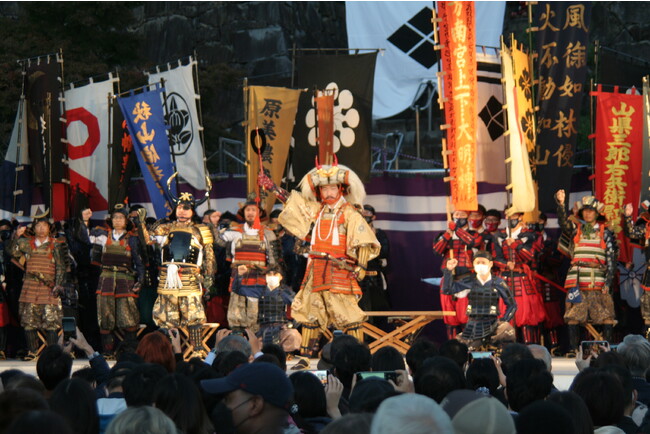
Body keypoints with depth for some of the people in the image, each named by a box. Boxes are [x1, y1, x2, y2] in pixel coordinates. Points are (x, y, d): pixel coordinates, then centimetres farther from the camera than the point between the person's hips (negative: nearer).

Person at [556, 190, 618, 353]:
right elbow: (563, 222, -11)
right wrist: (560, 204, -29)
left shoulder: (605, 232, 10)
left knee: (607, 316, -5)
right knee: (573, 316, -2)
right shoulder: (576, 228, 11)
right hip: (577, 278, 0)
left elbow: (611, 258, 8)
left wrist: (608, 282, -1)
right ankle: (572, 349, 3)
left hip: (598, 280, 0)